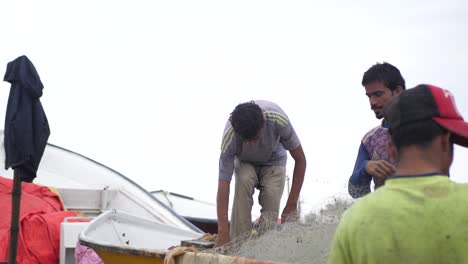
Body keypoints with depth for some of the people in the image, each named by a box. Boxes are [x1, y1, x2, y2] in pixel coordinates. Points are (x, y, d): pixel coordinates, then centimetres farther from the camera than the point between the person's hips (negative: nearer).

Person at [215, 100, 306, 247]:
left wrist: (291, 205, -25)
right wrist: (223, 233, -44)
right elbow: (223, 184, -38)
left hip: (273, 161, 0)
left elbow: (300, 159, -24)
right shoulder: (229, 138, -37)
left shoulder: (279, 120, -38)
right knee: (243, 181, -32)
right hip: (244, 162, 0)